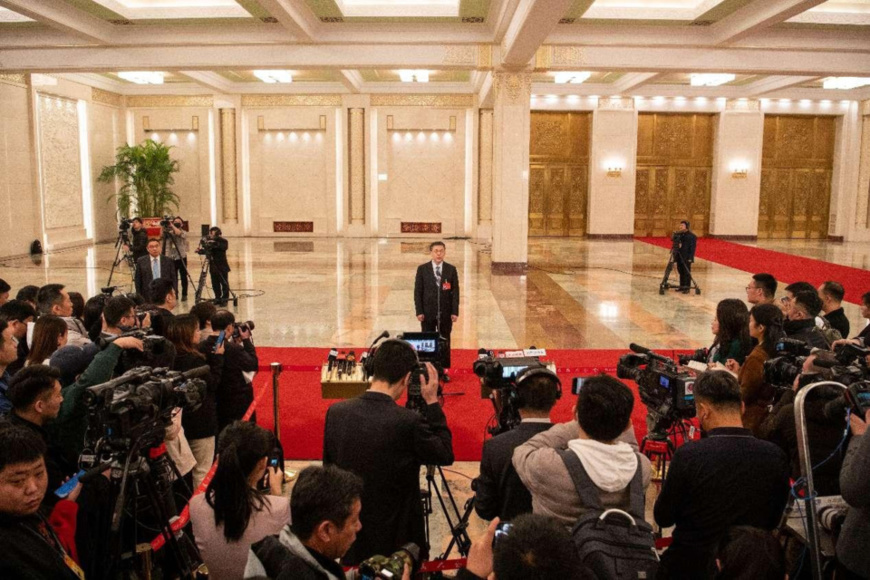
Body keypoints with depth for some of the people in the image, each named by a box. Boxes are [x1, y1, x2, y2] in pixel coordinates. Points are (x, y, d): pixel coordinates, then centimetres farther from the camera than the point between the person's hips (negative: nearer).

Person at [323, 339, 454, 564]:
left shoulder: (336, 412, -9)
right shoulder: (409, 422, -25)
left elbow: (329, 468, 3)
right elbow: (446, 455, -8)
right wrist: (432, 402, -5)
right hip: (396, 540, -4)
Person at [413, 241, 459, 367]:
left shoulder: (451, 269, 3)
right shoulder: (422, 269, 1)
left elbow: (455, 291, 2)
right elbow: (417, 291, 0)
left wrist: (455, 311, -4)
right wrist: (419, 311, -7)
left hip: (445, 313, 1)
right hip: (428, 312, 0)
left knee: (445, 342, 6)